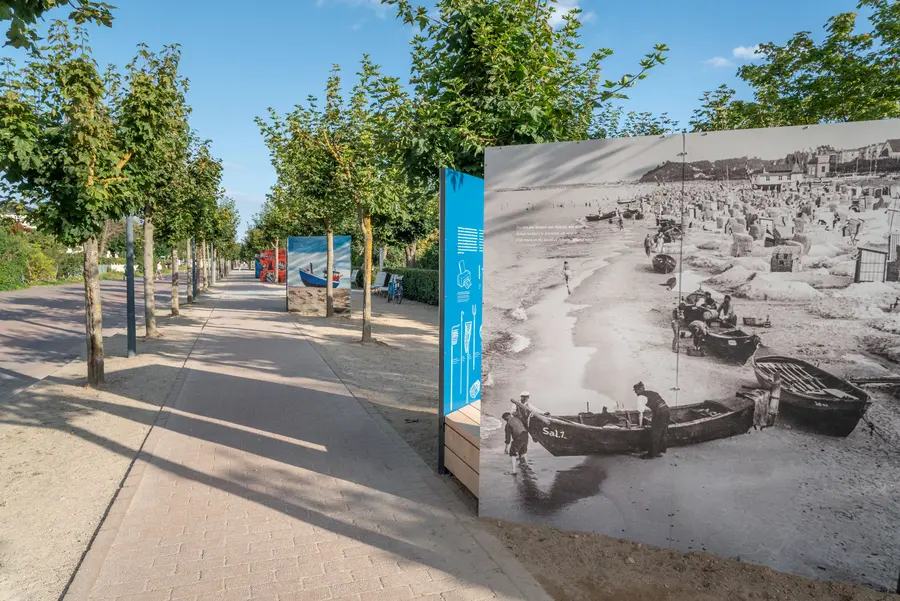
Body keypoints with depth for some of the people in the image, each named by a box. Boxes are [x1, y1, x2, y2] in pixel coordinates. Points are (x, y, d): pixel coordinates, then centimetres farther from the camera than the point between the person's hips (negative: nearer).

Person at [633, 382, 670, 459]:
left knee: (655, 434, 2)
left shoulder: (641, 397, 1)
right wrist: (652, 419, 40)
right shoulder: (651, 393, 24)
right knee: (663, 433, 17)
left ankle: (652, 454, 10)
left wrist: (640, 424, 12)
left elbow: (641, 412, 1)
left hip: (659, 412, -8)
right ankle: (659, 452, 28)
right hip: (666, 409, 8)